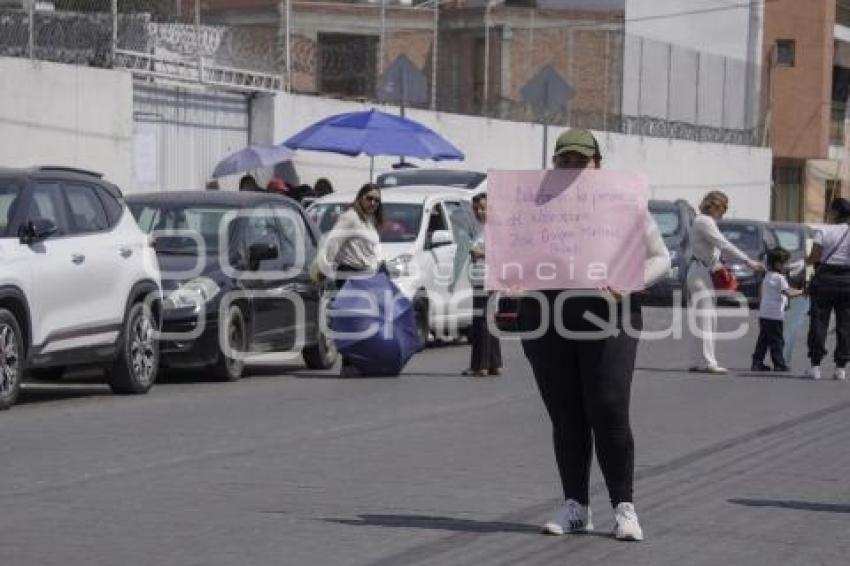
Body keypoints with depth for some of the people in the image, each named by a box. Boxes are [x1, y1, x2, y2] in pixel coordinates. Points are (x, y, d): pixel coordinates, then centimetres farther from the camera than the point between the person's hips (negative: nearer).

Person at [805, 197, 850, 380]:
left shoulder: (823, 231, -6)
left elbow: (814, 257, -8)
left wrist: (807, 259, 12)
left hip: (825, 278, -2)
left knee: (818, 321, 2)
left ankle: (815, 365, -1)